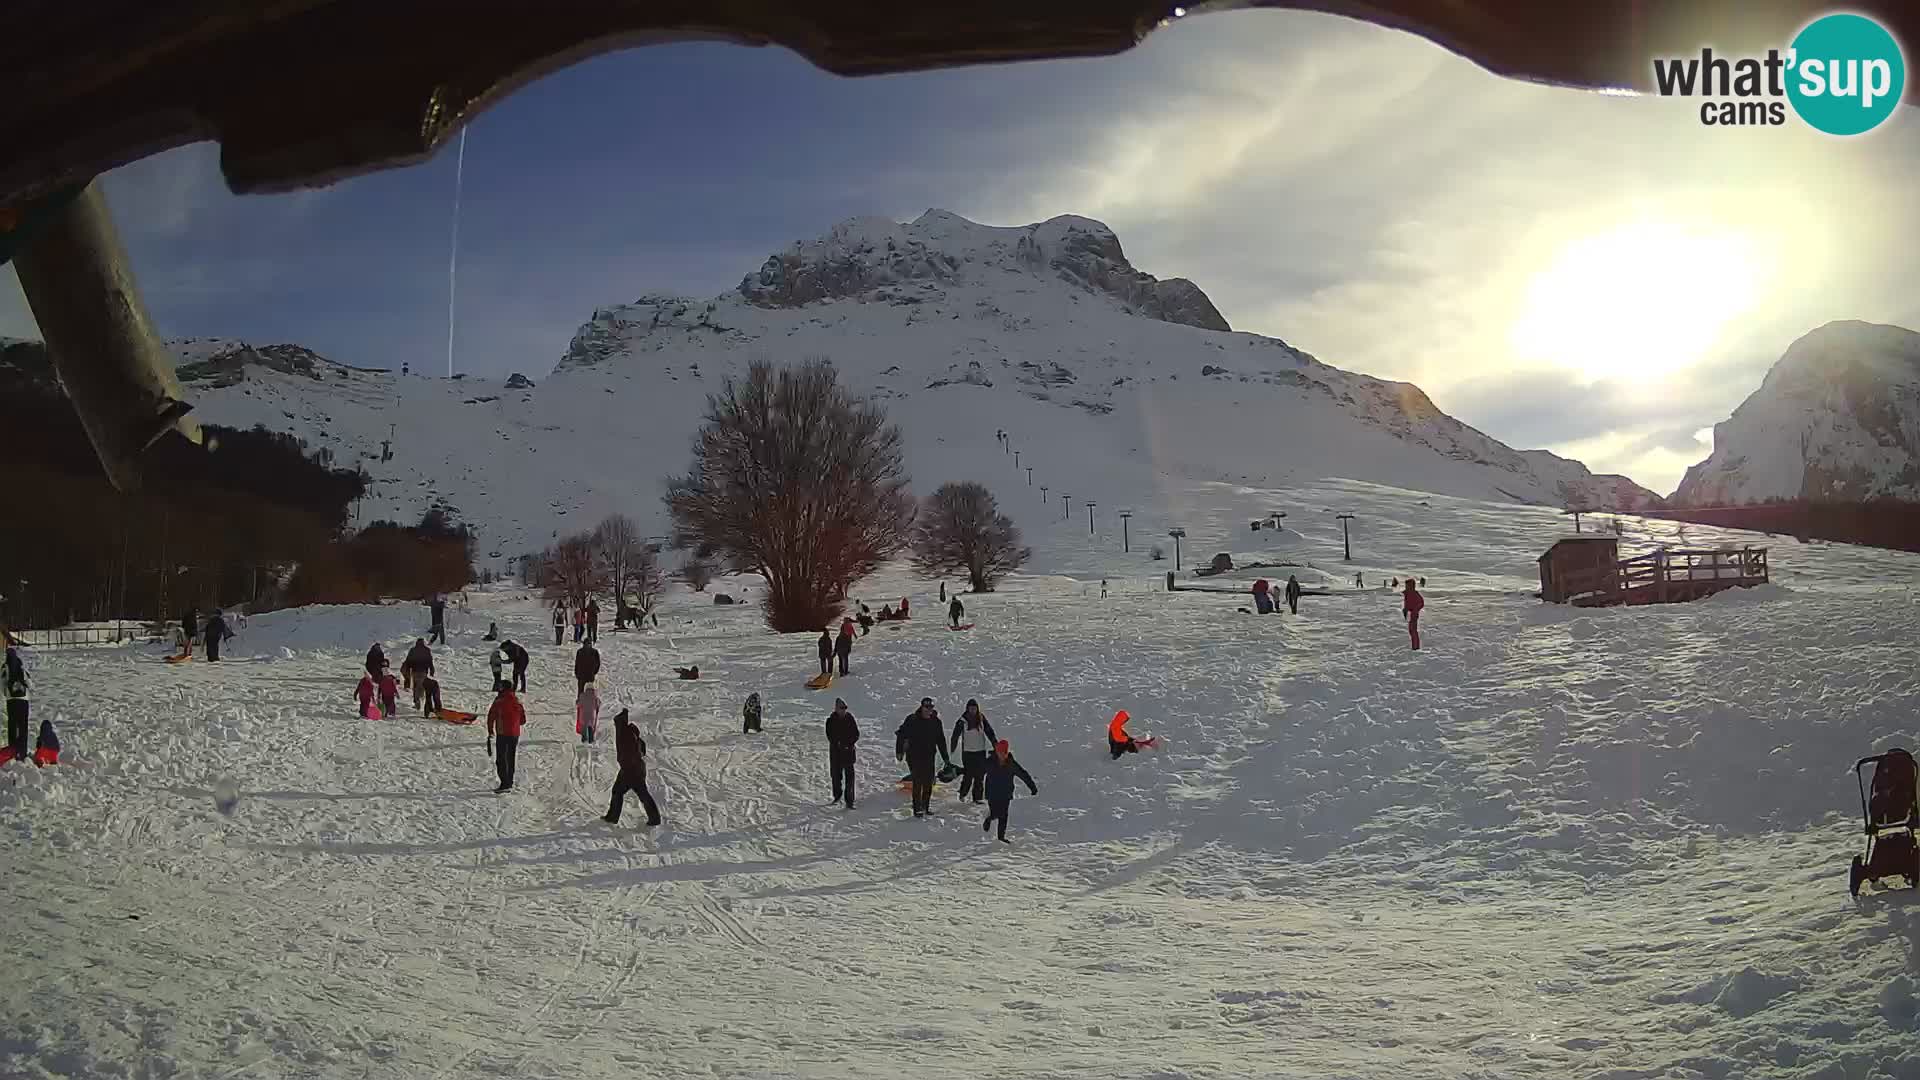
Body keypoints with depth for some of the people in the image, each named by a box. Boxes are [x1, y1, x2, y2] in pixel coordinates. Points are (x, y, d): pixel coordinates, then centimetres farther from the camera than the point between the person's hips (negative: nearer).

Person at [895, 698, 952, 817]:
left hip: (929, 757, 4)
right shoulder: (912, 719, -7)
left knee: (928, 782, 6)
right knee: (918, 782, -10)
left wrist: (946, 757, 15)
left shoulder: (936, 721, 5)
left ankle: (926, 806, 22)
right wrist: (899, 751, -10)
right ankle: (917, 808, -6)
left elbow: (941, 740, 13)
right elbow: (901, 735, -4)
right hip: (914, 756, -4)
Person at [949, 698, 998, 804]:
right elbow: (955, 736, -2)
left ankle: (977, 797, 6)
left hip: (980, 751, 3)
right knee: (969, 774, -8)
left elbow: (989, 732, 10)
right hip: (967, 751, -3)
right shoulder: (962, 720, -4)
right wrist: (952, 749, -7)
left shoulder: (981, 718, 3)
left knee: (980, 775, 0)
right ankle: (962, 794, 11)